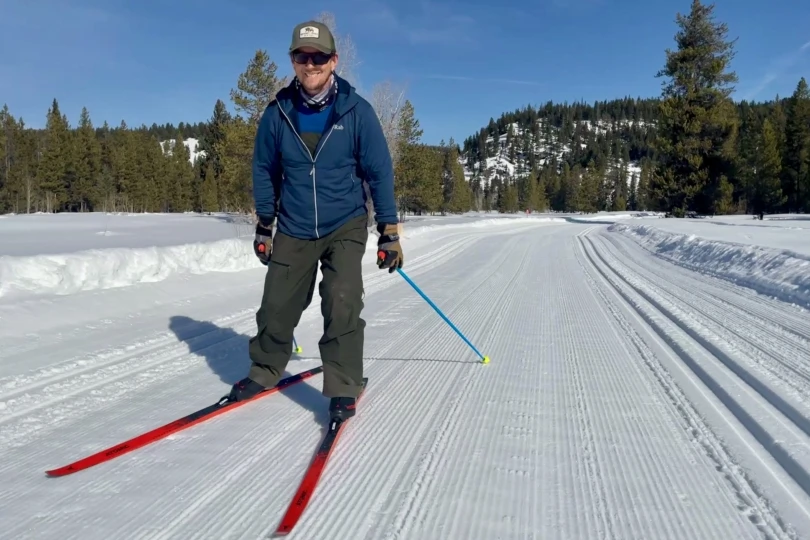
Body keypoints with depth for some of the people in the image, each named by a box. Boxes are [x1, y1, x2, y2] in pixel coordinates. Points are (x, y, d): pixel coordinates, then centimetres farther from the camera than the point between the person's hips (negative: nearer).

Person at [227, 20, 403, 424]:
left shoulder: (356, 111, -10)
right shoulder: (278, 113, -5)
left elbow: (379, 172, -5)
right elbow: (265, 171, 7)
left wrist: (389, 231, -5)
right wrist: (264, 227, 10)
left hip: (345, 226, -2)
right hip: (293, 230, 2)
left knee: (342, 304, -14)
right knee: (277, 306, 6)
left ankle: (343, 387, 2)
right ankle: (264, 371, 30)